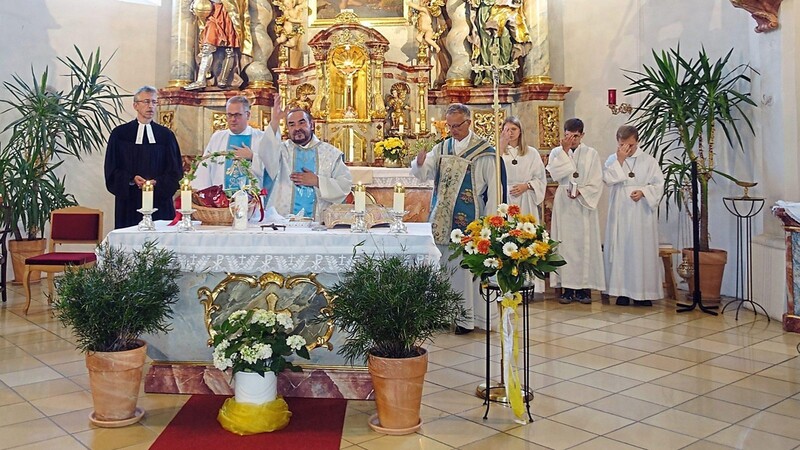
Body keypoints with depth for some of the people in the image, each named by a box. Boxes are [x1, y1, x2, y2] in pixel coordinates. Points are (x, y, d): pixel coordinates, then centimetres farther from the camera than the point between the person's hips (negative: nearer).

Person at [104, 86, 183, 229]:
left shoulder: (166, 135, 8)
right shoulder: (120, 134, 6)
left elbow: (175, 170, 6)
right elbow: (112, 169, 3)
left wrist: (157, 182, -12)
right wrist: (132, 179, -15)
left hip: (159, 202, 1)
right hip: (130, 202, -1)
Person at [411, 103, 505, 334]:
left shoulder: (483, 151, -4)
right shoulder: (441, 148, 10)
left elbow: (494, 187, -4)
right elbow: (422, 173, 2)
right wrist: (420, 163, -22)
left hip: (468, 218, -5)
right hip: (442, 218, 5)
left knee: (464, 265, -1)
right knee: (442, 264, 9)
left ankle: (466, 317, 9)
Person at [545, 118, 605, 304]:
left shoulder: (591, 154, 6)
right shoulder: (557, 152, 7)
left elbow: (597, 182, 1)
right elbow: (554, 173, -10)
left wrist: (581, 191, -13)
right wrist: (564, 150, -12)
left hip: (584, 203, 0)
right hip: (563, 204, 0)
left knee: (585, 243, -2)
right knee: (565, 242, -1)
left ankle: (584, 287, 3)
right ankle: (567, 288, 3)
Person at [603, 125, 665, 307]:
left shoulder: (649, 161, 4)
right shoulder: (612, 160, 8)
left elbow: (658, 184, 3)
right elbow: (608, 179, -7)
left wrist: (643, 192, -14)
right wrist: (619, 160, -11)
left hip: (642, 213, -1)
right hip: (620, 213, 1)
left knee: (643, 250, -1)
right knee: (620, 249, 0)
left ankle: (644, 292, 5)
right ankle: (622, 291, 7)